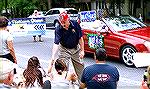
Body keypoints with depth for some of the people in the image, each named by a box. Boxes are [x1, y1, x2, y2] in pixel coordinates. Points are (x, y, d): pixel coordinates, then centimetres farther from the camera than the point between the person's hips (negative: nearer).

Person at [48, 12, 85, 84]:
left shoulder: (75, 24, -20)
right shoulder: (58, 29, -24)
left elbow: (80, 38, -10)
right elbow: (56, 43, -31)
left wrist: (82, 50, -8)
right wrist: (53, 57, -42)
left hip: (76, 48, 2)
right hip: (64, 49, -2)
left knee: (80, 67, 10)